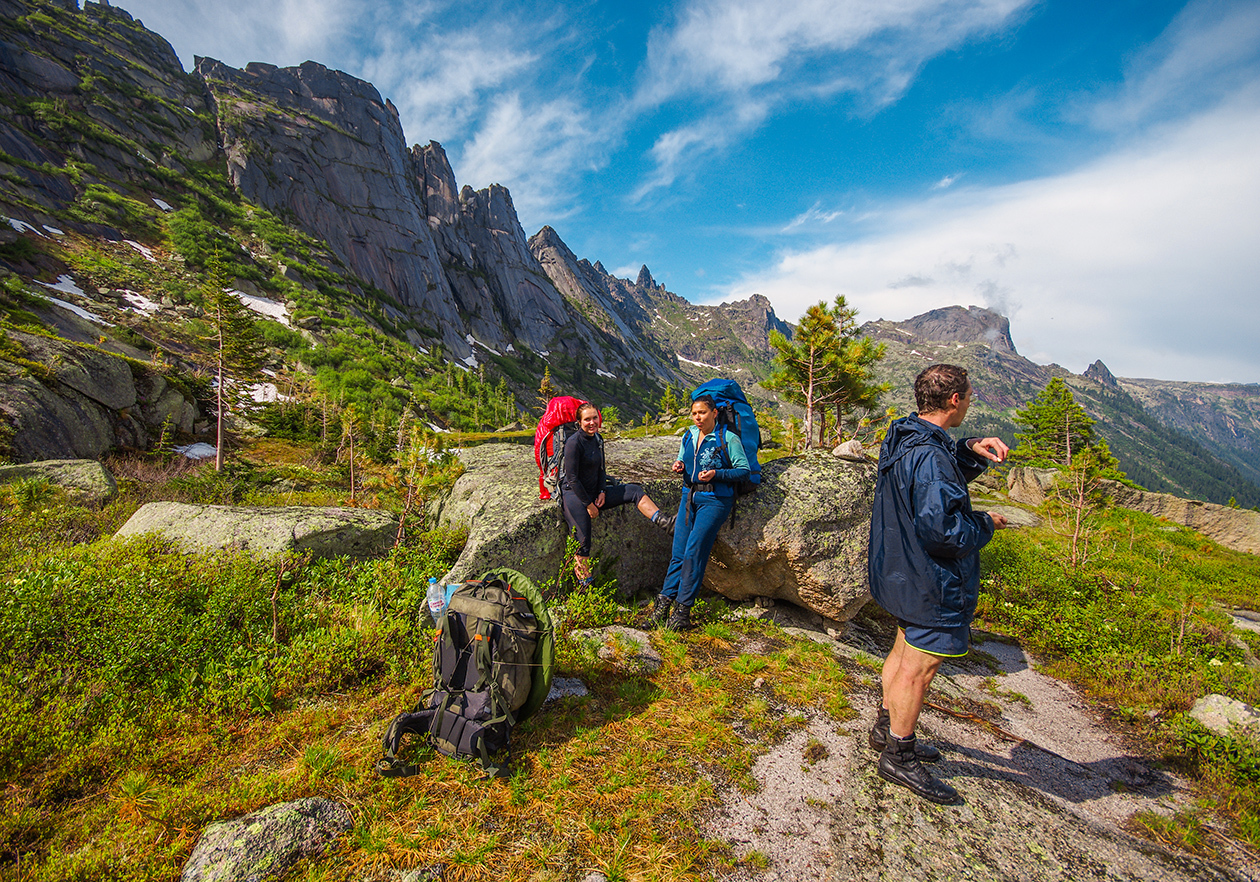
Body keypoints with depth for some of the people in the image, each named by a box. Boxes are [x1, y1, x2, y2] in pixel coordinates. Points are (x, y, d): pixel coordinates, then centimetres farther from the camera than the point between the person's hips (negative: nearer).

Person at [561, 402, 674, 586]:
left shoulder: (597, 439, 5)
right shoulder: (574, 443, -19)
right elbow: (572, 479, -18)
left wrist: (602, 492, 0)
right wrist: (588, 504, -14)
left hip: (593, 492, 8)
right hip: (574, 495, -8)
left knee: (634, 491, -1)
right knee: (583, 543, -12)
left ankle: (663, 521, -11)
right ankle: (584, 585, 0)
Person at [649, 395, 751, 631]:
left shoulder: (728, 439, -9)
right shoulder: (689, 435, 9)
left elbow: (744, 470, -7)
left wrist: (715, 474, -21)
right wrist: (679, 467, -2)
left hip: (715, 499, -6)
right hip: (689, 496, 6)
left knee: (694, 553, -9)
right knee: (678, 552, 3)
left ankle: (682, 610, 0)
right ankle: (664, 601, 9)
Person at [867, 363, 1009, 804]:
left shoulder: (907, 436, 5)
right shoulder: (928, 456, -27)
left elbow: (949, 473, 18)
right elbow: (941, 531, -28)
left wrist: (971, 450, -1)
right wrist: (985, 524, -10)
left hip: (905, 572, 11)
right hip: (933, 582, -10)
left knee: (907, 648, 23)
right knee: (920, 665, 3)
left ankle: (887, 727, 39)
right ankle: (899, 756, 19)